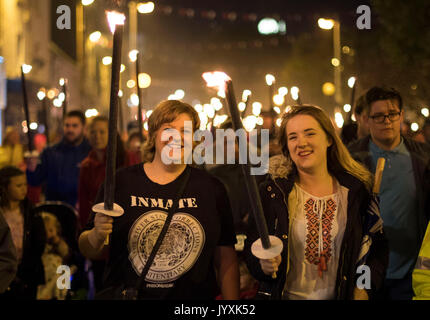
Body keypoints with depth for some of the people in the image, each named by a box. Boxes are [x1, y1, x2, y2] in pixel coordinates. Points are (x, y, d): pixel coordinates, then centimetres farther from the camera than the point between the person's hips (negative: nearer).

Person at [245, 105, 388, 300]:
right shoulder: (272, 192, -8)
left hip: (340, 296, 1)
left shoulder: (356, 190, -5)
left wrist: (364, 289, -11)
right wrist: (263, 264, -27)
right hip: (287, 295, -1)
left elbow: (378, 247, 2)